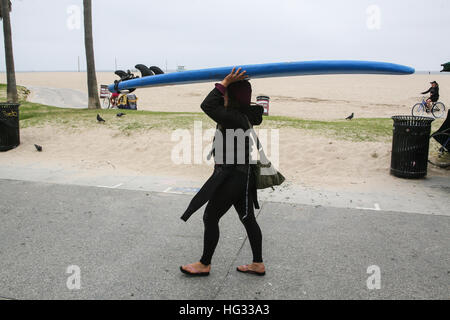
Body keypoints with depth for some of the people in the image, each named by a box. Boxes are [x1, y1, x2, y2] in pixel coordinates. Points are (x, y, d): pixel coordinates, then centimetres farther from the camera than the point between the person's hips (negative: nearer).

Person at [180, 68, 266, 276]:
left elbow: (207, 106, -27)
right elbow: (213, 106, 20)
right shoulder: (245, 116, 7)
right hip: (242, 175, 10)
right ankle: (258, 264, 28)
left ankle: (204, 264, 21)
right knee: (247, 218, 16)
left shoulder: (235, 119, -22)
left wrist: (225, 83, -20)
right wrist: (226, 84, 11)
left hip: (231, 177, -10)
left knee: (210, 218, 5)